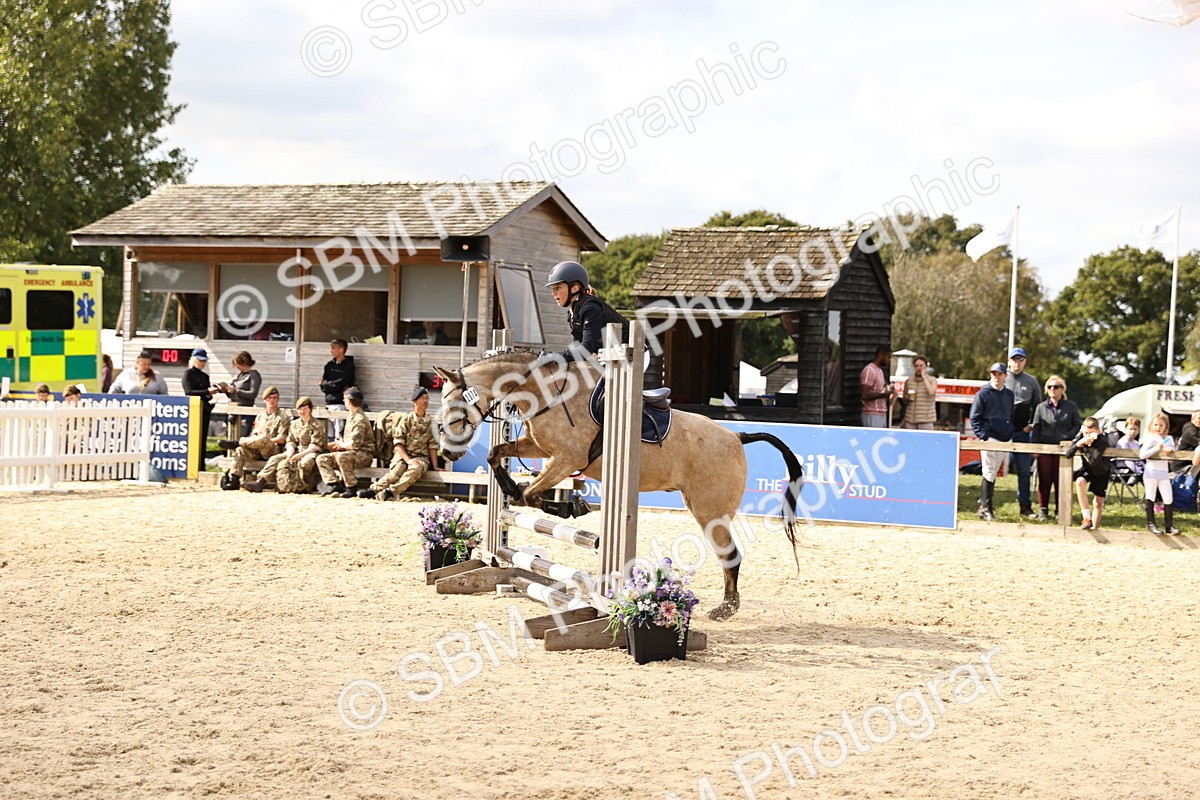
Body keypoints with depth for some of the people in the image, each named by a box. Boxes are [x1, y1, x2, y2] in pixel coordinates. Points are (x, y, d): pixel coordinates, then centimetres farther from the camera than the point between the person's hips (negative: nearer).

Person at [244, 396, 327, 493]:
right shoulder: (294, 424, 16)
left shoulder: (317, 425, -4)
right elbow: (290, 442, 12)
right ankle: (260, 482, -23)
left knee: (305, 462, -41)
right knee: (275, 459, -13)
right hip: (296, 451, 6)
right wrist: (290, 454, -11)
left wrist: (299, 455, -20)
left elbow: (316, 446, -11)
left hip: (311, 452, -6)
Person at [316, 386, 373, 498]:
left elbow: (354, 444, -23)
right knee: (321, 458, -1)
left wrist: (341, 445, -5)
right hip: (350, 454, 10)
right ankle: (334, 484, -14)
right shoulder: (351, 417, 15)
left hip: (364, 454, -10)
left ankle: (352, 488, -26)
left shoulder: (360, 419, -16)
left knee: (341, 456, -39)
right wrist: (337, 444, 9)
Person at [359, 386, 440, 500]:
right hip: (403, 455, 0)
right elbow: (398, 443, -2)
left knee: (415, 470, -36)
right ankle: (374, 489, -47)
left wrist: (435, 466, -4)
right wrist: (408, 460, -16)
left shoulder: (431, 422, 7)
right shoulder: (406, 420, 4)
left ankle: (390, 491, -47)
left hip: (421, 457, 0)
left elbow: (432, 446, 5)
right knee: (396, 472, -33)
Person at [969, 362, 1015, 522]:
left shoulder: (1009, 394, 14)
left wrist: (1011, 434, 11)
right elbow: (975, 418, -3)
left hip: (1005, 440, 5)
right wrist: (983, 436, -13)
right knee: (989, 474, -9)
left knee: (993, 474, 9)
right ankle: (986, 508, -7)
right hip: (989, 438, -5)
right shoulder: (983, 393, -2)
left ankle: (984, 506, 16)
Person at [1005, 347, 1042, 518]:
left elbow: (1038, 406, 17)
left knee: (1024, 470, 3)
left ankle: (1025, 505, 8)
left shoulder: (1031, 381, 10)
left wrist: (1031, 425, 5)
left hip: (1022, 433, 2)